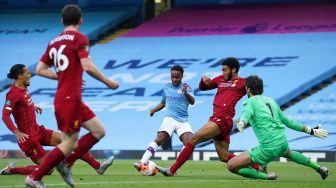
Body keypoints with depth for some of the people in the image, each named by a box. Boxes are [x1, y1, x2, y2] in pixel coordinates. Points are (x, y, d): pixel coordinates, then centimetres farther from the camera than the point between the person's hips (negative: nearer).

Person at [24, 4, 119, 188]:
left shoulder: (54, 42, 14)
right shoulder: (79, 38, -8)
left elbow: (40, 69, 12)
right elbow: (87, 66, -19)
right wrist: (108, 82, -8)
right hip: (70, 99, -9)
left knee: (98, 131, 11)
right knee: (69, 143, -5)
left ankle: (65, 164, 7)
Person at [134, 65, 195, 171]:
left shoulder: (186, 87, 1)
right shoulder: (167, 87, 12)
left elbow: (192, 102, -16)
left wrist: (186, 93, -36)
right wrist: (154, 110, 12)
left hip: (183, 121, -1)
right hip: (169, 119, 1)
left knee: (189, 143, -20)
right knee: (159, 139, -21)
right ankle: (142, 163, -29)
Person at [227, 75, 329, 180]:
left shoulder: (250, 102, 1)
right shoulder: (271, 101, 19)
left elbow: (247, 113, -24)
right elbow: (287, 121, 23)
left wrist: (241, 123, -46)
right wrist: (311, 131, 33)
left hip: (268, 149, -7)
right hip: (282, 142, 7)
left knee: (231, 166, -3)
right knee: (288, 153, 45)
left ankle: (265, 176, -10)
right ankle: (319, 168, 39)